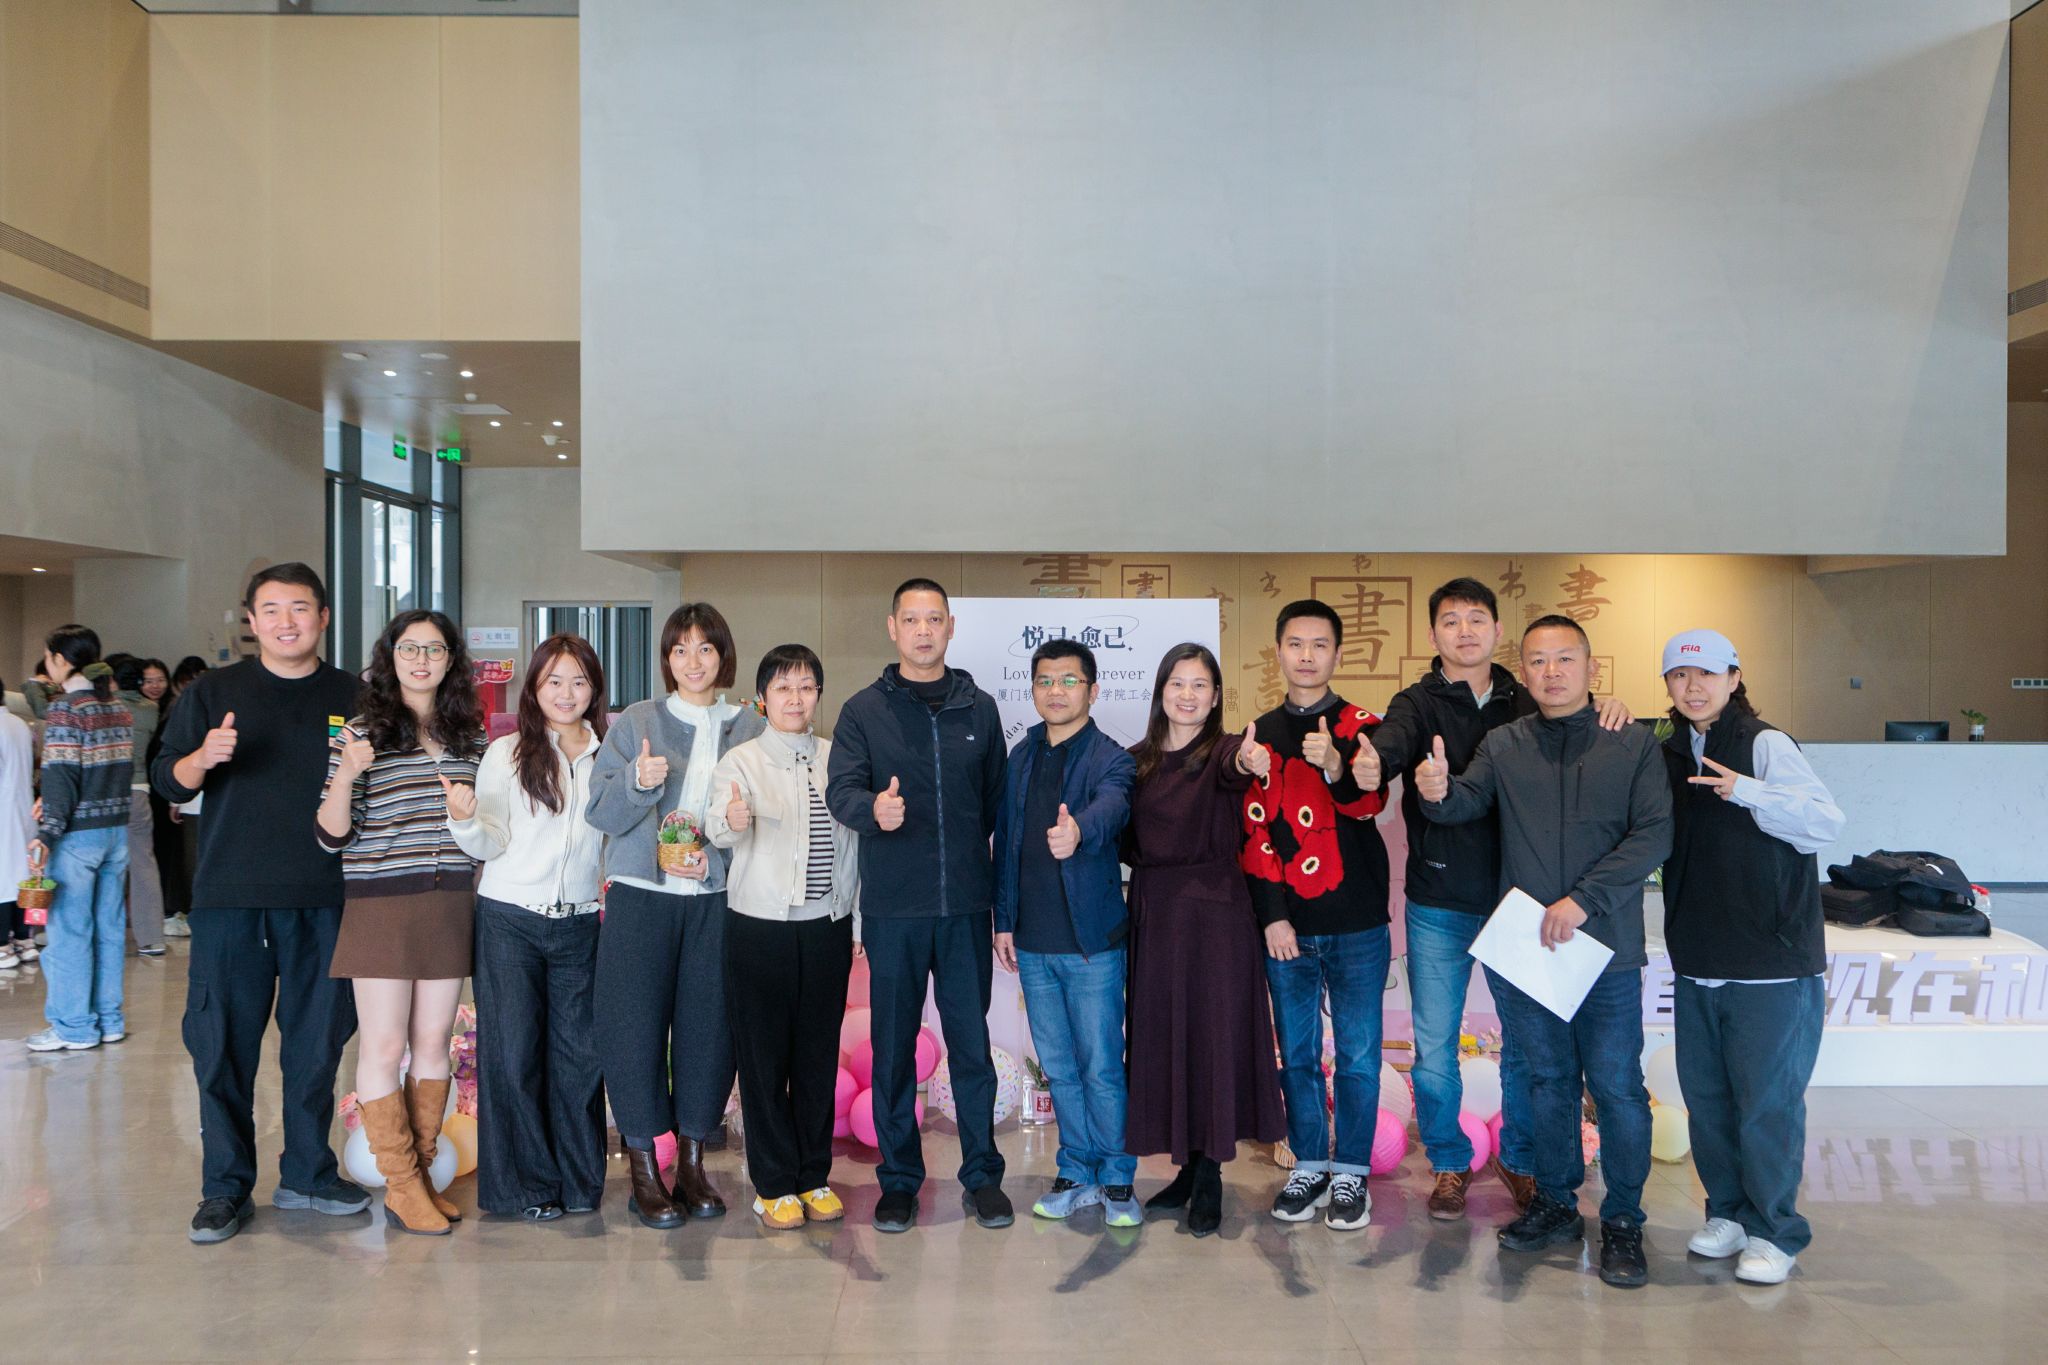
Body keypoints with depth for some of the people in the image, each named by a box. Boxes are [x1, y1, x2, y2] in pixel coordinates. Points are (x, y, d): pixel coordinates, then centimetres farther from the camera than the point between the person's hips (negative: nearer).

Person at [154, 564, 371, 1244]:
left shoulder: (353, 696, 10)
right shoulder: (212, 691, 6)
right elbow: (167, 781, 4)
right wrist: (202, 759, -17)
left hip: (324, 901, 1)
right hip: (230, 897, -1)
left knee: (317, 1042, 7)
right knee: (224, 1043, 2)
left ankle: (308, 1173, 22)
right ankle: (226, 1187, 15)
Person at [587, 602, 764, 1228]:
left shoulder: (752, 730, 7)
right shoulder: (636, 723, 5)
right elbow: (601, 812, 0)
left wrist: (716, 858, -10)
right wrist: (637, 781, -19)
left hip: (718, 900, 1)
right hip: (642, 896, -1)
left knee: (710, 1025, 3)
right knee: (637, 1026, -1)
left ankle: (691, 1161, 20)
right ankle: (643, 1170, 13)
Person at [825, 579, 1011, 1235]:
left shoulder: (978, 707, 9)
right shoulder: (864, 709, 3)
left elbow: (997, 801, 12)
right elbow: (840, 790, -10)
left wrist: (1000, 889, 10)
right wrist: (873, 808, -31)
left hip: (966, 907, 1)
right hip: (893, 909, -1)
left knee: (971, 1042, 6)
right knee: (893, 1045, 7)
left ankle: (982, 1174, 21)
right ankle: (899, 1178, 21)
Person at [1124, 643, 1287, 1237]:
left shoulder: (1221, 752, -3)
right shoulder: (1137, 761, 10)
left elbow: (1236, 768, -29)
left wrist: (1250, 761, -51)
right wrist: (1150, 865, -5)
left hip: (1215, 913, -4)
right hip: (1154, 913, 4)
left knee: (1214, 1035, -1)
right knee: (1162, 1038, 8)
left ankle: (1210, 1178, 11)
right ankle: (1189, 1167, 24)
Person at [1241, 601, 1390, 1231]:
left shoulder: (1360, 725, 0)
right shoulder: (1260, 735, 8)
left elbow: (1369, 803, -16)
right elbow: (1256, 831, 4)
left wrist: (1334, 766, -37)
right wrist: (1272, 916, -4)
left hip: (1356, 924, -2)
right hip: (1287, 925, 3)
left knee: (1358, 1054, 4)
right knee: (1296, 1053, 11)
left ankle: (1351, 1172, 18)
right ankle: (1309, 1166, 24)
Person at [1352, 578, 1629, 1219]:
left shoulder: (1528, 704, 7)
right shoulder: (1419, 702, -4)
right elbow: (1394, 736, -24)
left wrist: (1608, 709, -15)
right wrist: (1372, 759, -49)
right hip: (1439, 905, -2)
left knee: (1526, 1040, 11)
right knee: (1435, 1046, 7)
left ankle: (1518, 1157, 32)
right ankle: (1449, 1164, 26)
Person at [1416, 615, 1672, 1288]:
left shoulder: (1634, 743, -1)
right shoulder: (1504, 745, 6)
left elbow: (1654, 834, -9)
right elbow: (1465, 804, -5)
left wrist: (1584, 899, -18)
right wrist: (1438, 791, -30)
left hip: (1606, 949, -2)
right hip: (1523, 948, 3)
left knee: (1616, 1085, 2)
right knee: (1547, 1080, 15)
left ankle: (1623, 1221, 18)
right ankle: (1555, 1204, 30)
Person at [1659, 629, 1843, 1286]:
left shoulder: (1766, 745, -9)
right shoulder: (1668, 755, 9)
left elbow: (1827, 823, -15)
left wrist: (1747, 791, -31)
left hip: (1773, 965, -6)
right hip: (1697, 965, 6)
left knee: (1767, 1100, 1)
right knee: (1705, 1096, 13)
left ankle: (1774, 1231, 16)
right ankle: (1728, 1211, 28)